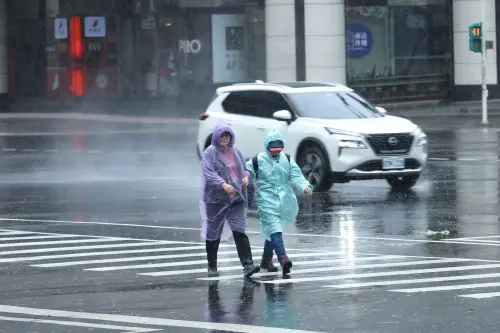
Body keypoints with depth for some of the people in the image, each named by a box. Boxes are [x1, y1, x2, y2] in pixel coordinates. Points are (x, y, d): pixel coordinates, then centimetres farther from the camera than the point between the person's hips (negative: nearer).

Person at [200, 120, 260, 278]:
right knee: (214, 233, 6)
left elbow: (244, 169, 22)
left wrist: (246, 176, -2)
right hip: (216, 198, -3)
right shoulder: (210, 152, -4)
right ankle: (212, 266, 19)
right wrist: (223, 184, -31)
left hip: (236, 198, 3)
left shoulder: (236, 152, 12)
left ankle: (247, 265, -17)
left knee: (239, 231, -9)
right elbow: (209, 172, -16)